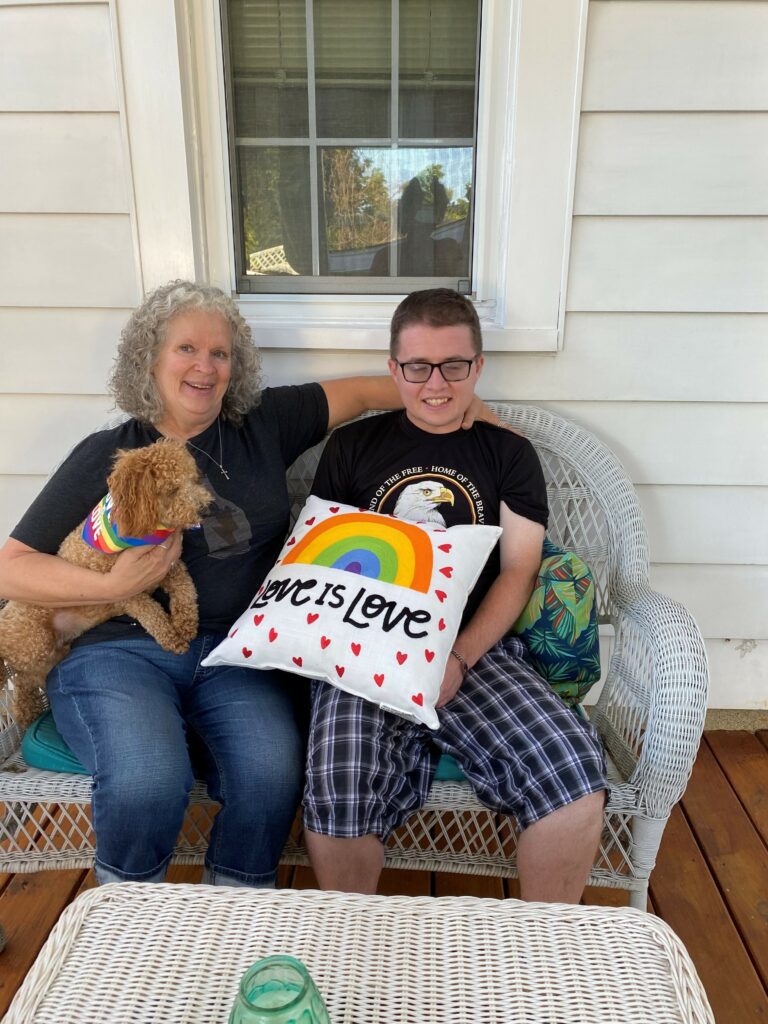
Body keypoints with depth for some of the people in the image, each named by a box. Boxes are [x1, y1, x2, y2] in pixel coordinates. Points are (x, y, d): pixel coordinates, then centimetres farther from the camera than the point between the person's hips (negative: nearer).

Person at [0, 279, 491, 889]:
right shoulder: (107, 456, 8)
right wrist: (114, 585, -10)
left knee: (273, 776, -27)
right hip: (121, 650, 0)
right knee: (147, 784, -29)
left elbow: (363, 391, 17)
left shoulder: (264, 425, 12)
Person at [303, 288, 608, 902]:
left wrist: (458, 658, -9)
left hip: (476, 647, 1)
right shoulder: (353, 447, 14)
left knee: (576, 769, -24)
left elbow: (518, 570, 6)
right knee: (338, 795, -26)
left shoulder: (509, 455, 14)